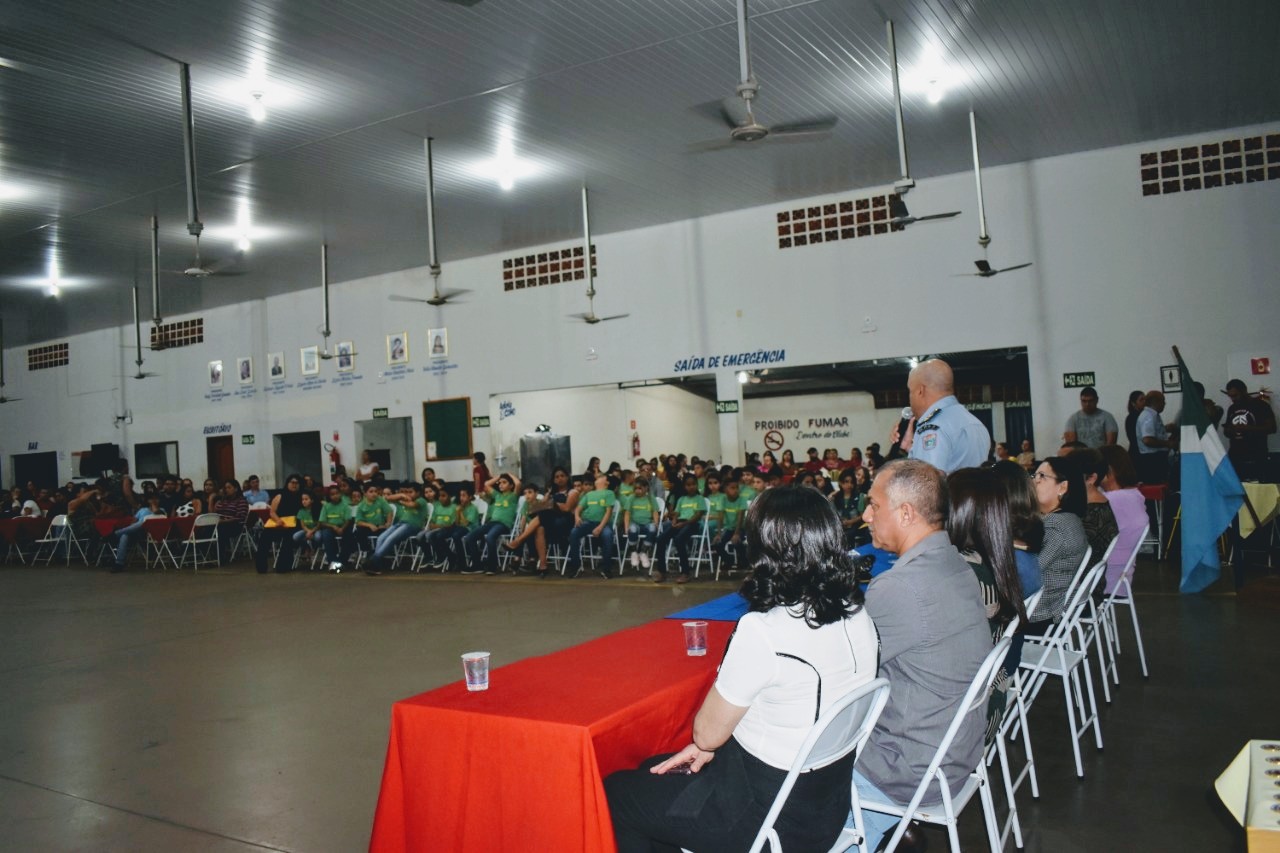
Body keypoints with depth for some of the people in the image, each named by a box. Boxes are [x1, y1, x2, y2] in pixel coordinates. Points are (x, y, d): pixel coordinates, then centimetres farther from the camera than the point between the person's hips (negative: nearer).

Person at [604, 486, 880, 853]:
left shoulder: (762, 631, -29)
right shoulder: (858, 617, -5)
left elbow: (706, 732, -16)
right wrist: (713, 747, 6)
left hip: (772, 822, -8)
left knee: (616, 792, 14)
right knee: (654, 773, 25)